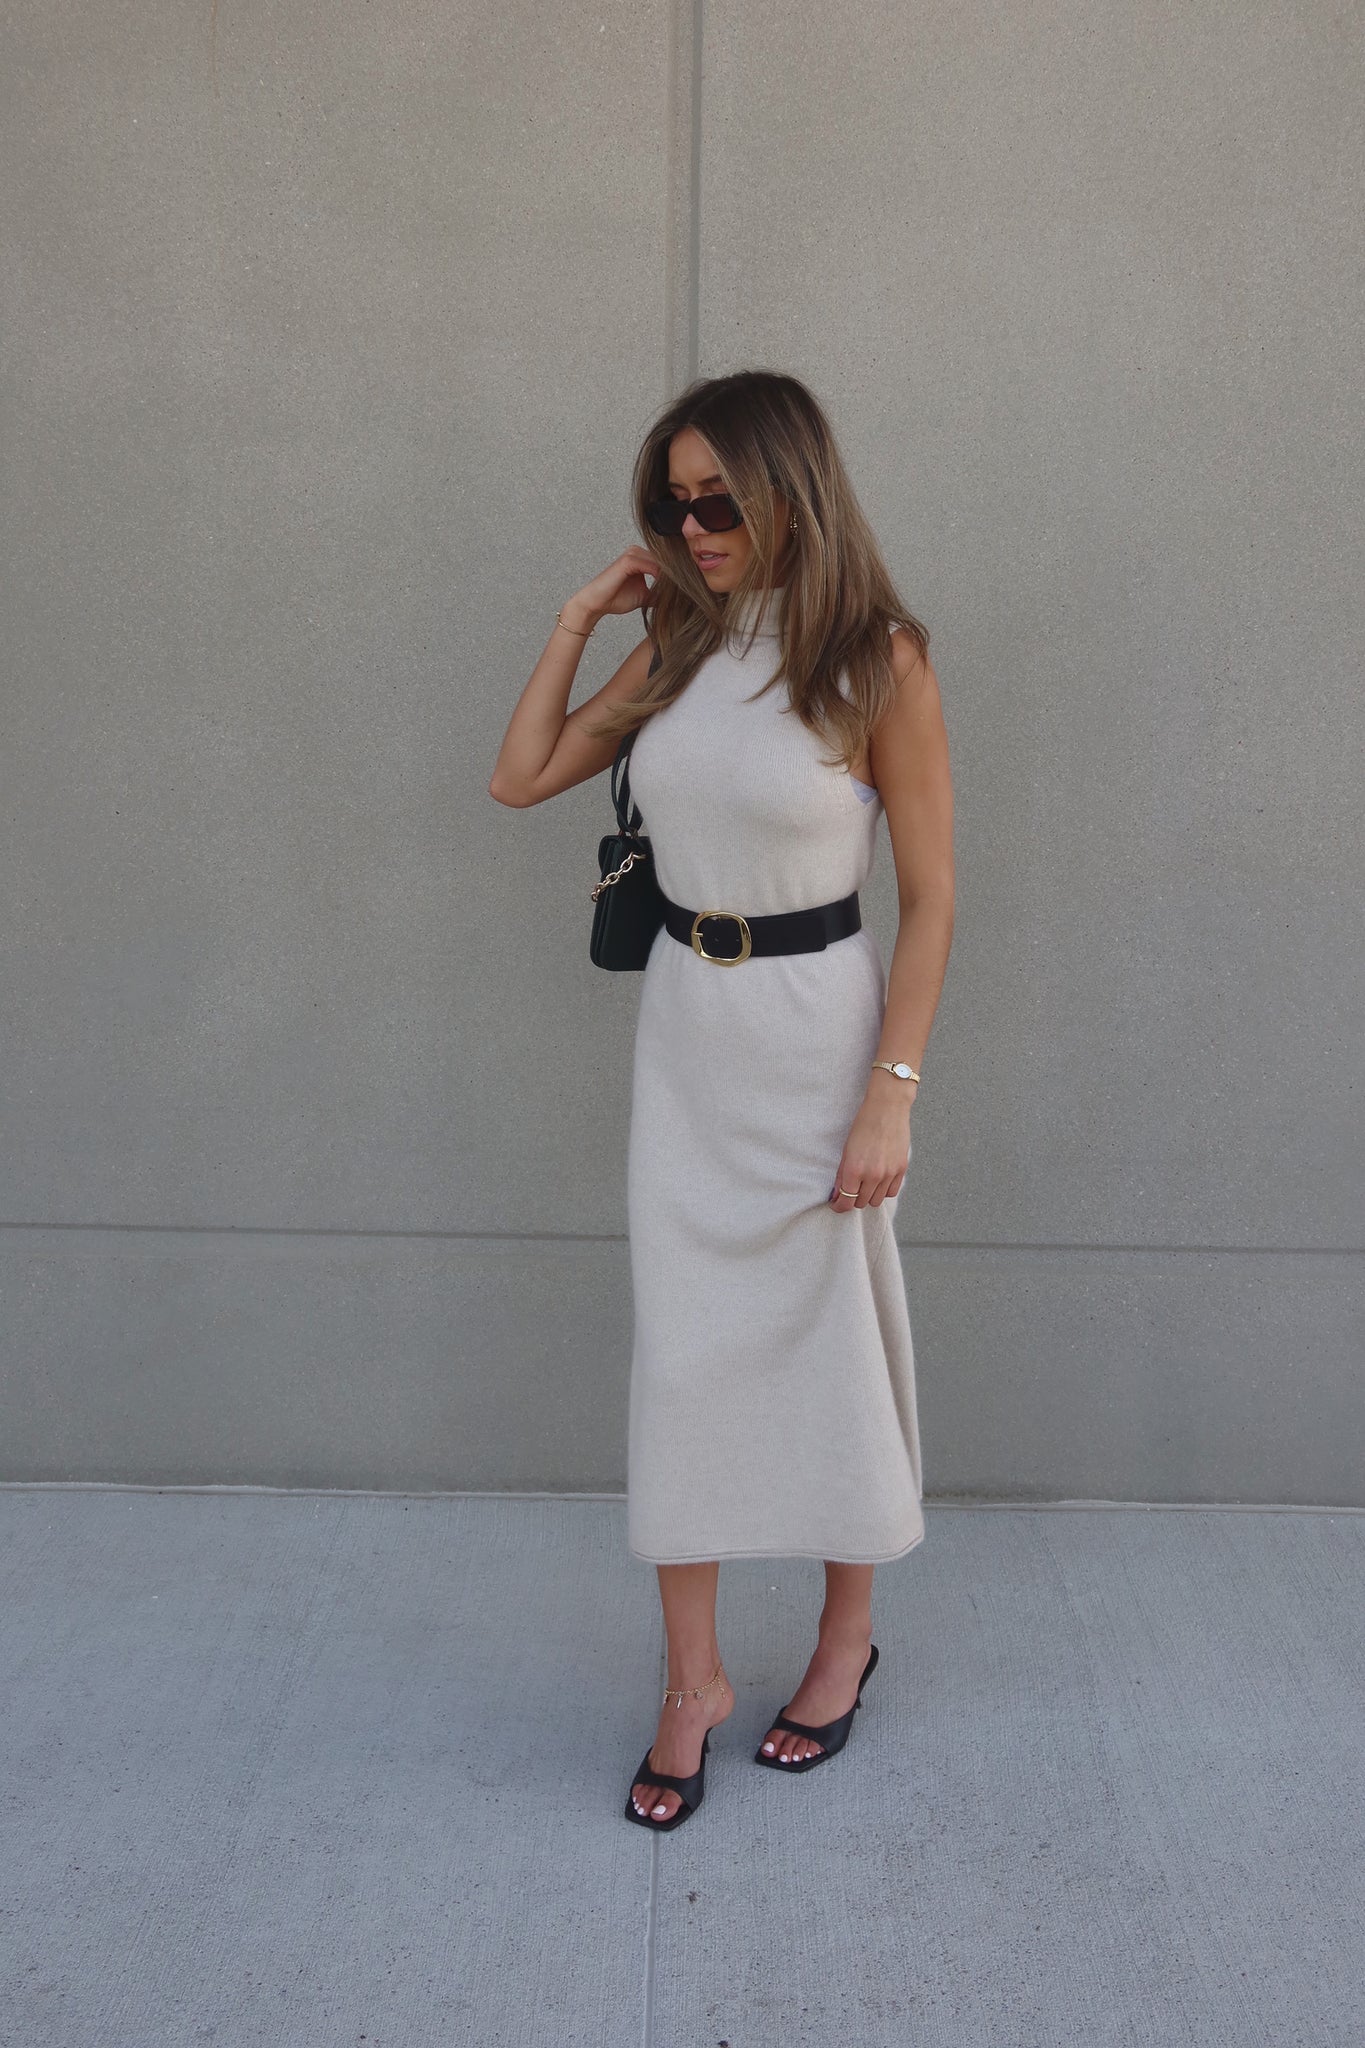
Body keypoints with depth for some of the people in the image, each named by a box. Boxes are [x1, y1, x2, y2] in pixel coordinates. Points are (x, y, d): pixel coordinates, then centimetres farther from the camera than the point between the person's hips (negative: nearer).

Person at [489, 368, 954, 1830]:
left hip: (816, 1022, -5)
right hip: (683, 1022, 5)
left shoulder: (878, 662, -11)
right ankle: (693, 1679, 19)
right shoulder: (681, 646, 5)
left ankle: (846, 1639, 31)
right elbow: (519, 778, 9)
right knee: (680, 1345, 6)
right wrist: (579, 619, 3)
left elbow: (929, 895, -11)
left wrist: (891, 1094, -15)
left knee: (827, 1335, 9)